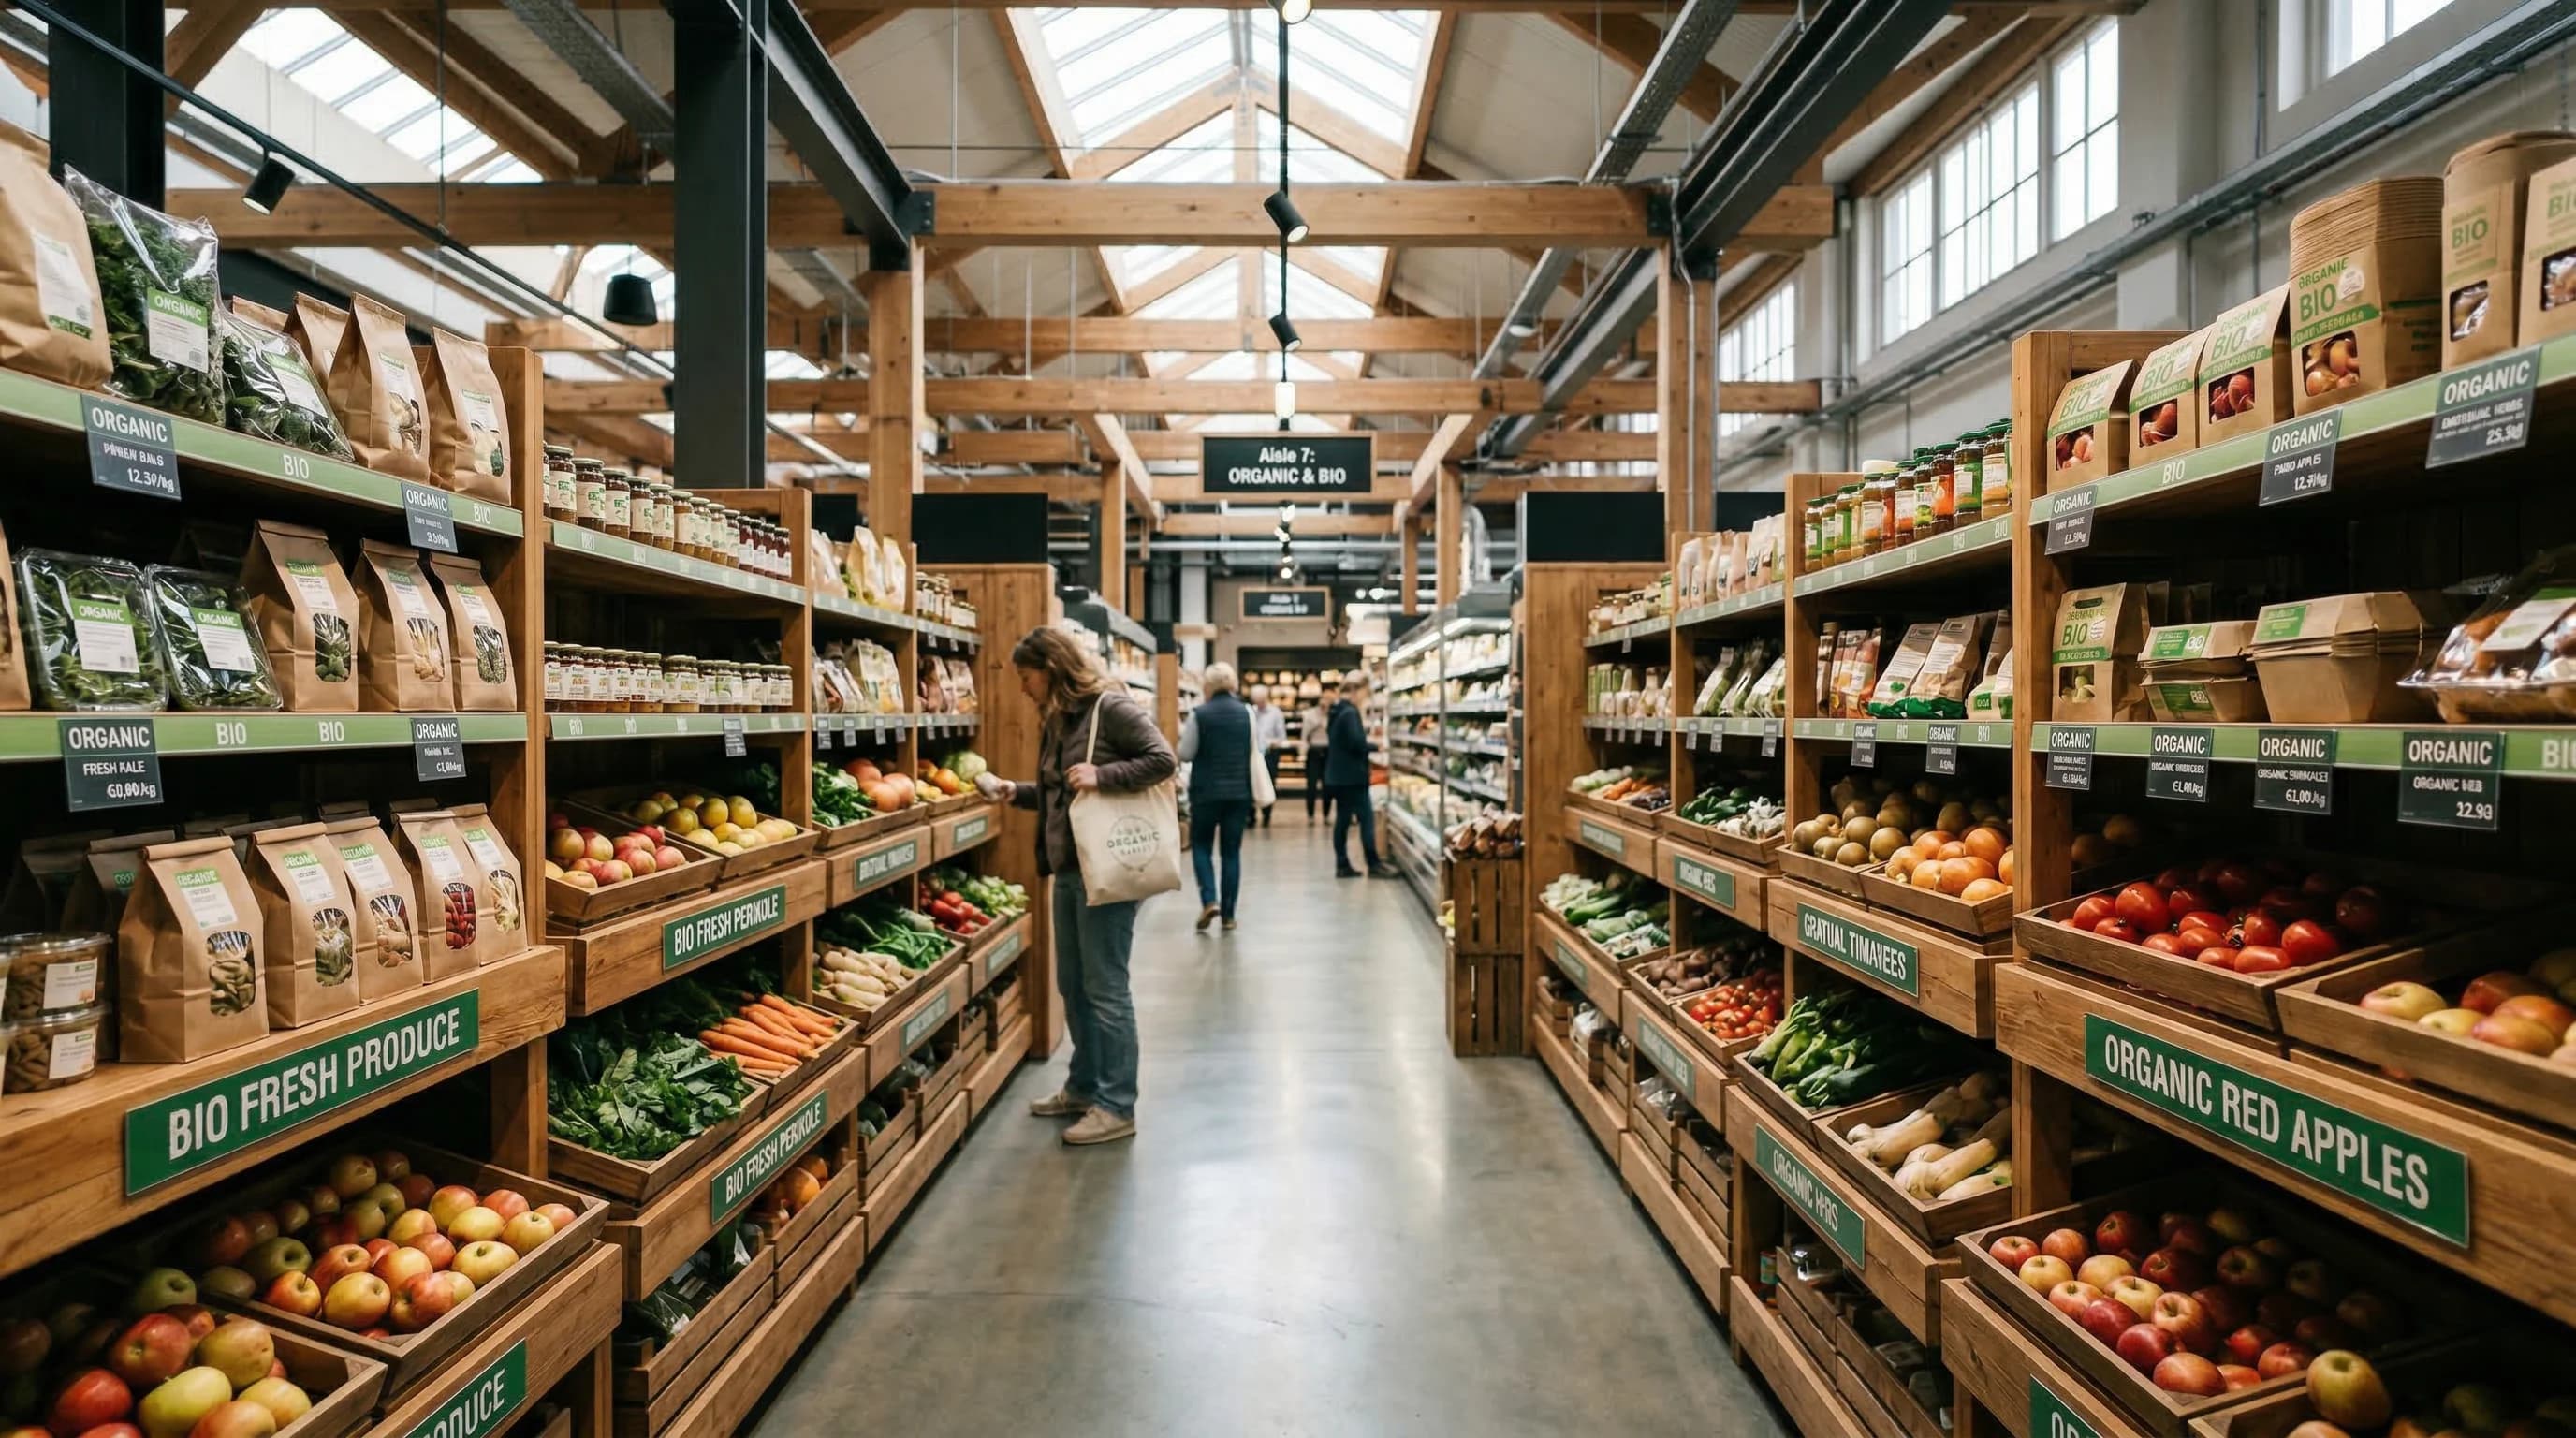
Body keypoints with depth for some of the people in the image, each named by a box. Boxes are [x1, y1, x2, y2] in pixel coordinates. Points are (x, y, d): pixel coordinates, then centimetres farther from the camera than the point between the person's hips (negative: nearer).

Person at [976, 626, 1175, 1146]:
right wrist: (1016, 791, 7)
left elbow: (1163, 760, -16)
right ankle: (1084, 1087, 32)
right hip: (1069, 868, 9)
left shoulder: (1110, 707, -12)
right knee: (1072, 985, 17)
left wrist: (1100, 775, -23)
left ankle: (1117, 1107, 9)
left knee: (1105, 988, -2)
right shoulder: (1056, 720, 14)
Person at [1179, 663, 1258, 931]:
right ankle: (1228, 913, 10)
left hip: (1207, 791, -3)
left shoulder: (1199, 714, -9)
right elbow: (1253, 752, 8)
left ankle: (1209, 901, -7)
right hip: (1239, 791, 3)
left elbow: (1186, 754, -4)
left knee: (1200, 846, 11)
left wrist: (1184, 733, 12)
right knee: (1232, 851, 8)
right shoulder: (1247, 713, 2)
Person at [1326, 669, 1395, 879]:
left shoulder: (1337, 710, 13)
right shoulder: (1350, 713, -17)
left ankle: (1342, 865, 12)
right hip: (1352, 776, -10)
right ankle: (1373, 865, -1)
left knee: (1343, 818, 10)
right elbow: (1357, 744, -22)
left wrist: (1363, 729, 9)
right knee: (1367, 818, -4)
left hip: (1338, 775, 10)